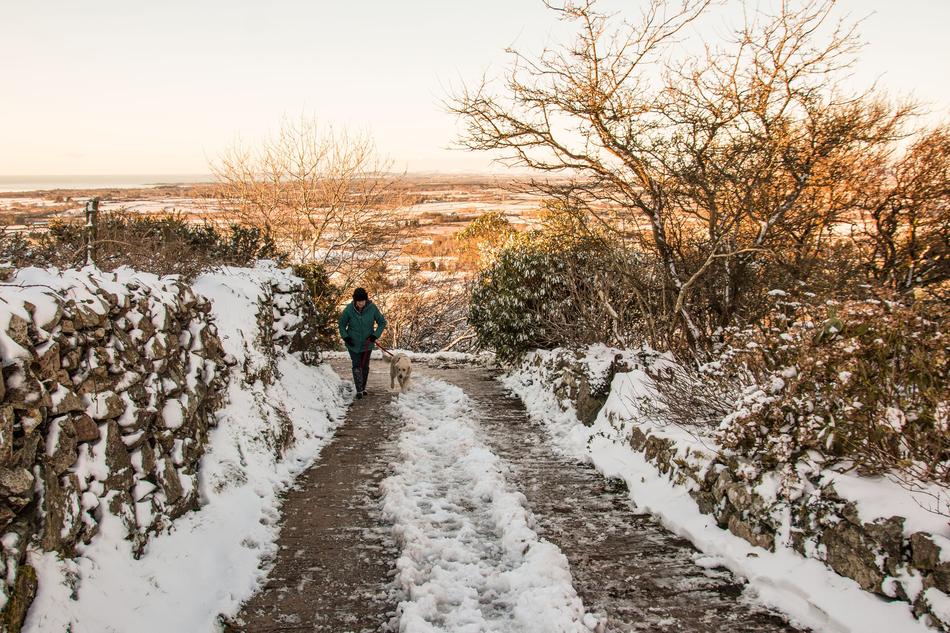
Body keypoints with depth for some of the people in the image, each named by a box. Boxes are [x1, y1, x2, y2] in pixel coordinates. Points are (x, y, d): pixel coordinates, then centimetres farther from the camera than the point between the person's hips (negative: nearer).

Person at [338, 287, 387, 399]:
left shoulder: (372, 308, -14)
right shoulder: (348, 309, -14)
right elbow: (342, 325, 1)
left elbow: (382, 322, -1)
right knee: (357, 366, -6)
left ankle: (363, 388, 28)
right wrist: (345, 337, -12)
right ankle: (359, 390, -2)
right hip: (353, 344, -1)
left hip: (367, 343, 1)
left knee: (365, 366, 12)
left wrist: (376, 335, -12)